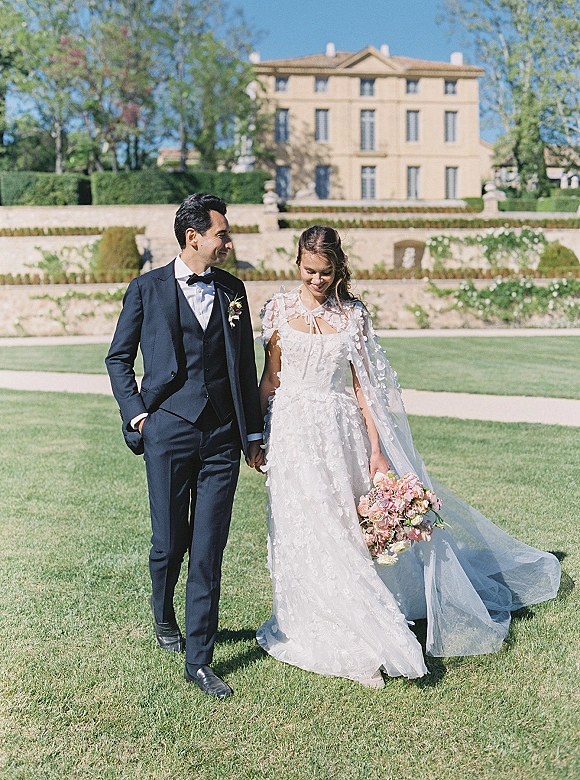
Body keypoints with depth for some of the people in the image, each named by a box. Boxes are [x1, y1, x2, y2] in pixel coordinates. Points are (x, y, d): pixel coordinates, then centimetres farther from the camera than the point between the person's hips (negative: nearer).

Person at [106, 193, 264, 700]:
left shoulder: (232, 290, 11)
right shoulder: (147, 288, 2)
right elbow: (119, 358, 9)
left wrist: (253, 433, 13)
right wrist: (136, 413, -3)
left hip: (223, 437, 2)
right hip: (168, 432, -2)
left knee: (209, 552, 1)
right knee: (169, 543, 6)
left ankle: (199, 660, 11)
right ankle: (163, 615, 38)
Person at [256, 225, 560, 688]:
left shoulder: (353, 315, 2)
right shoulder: (280, 309, 2)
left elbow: (363, 385, 1)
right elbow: (271, 376, 7)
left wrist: (377, 449, -5)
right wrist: (255, 433, 4)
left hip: (340, 432, 0)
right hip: (294, 430, 0)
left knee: (343, 529, 3)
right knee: (307, 533, 1)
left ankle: (357, 643, 17)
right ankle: (324, 633, 16)